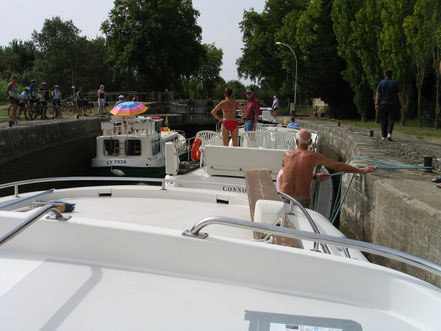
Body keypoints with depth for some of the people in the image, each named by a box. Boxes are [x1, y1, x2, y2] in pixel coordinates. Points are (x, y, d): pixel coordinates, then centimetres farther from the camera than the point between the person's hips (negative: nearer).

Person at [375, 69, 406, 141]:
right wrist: (403, 105, -1)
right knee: (391, 120, 1)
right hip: (393, 105, -1)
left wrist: (376, 104, -7)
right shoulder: (395, 83, 2)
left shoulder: (381, 83, 2)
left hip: (383, 104, 1)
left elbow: (378, 94, -5)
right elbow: (400, 95, -3)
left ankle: (384, 136, 11)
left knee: (384, 121, 9)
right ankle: (389, 133, -19)